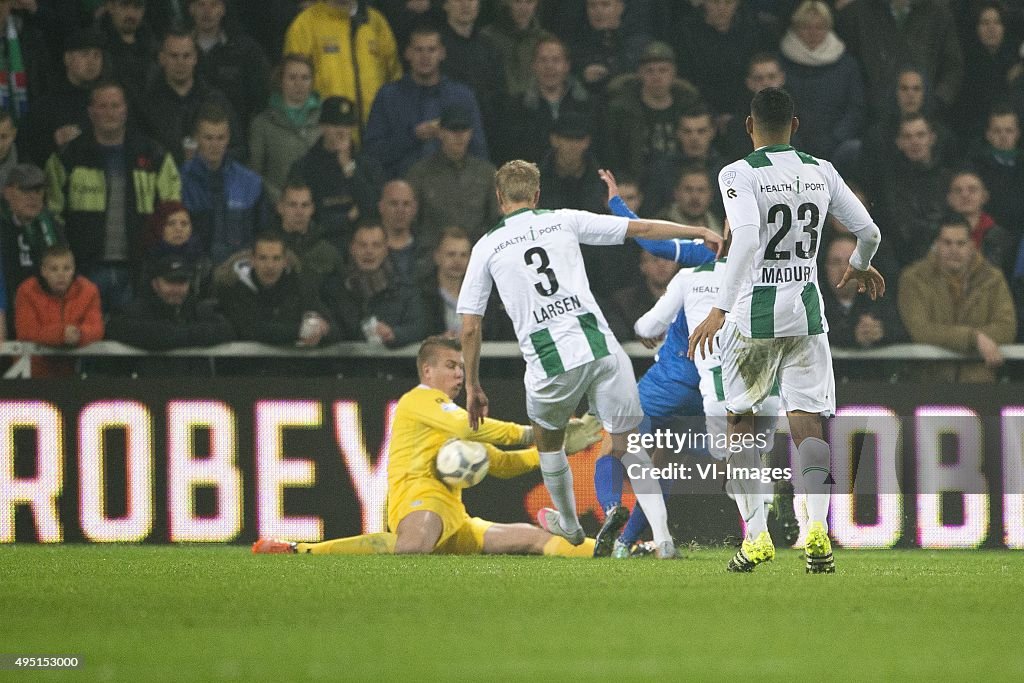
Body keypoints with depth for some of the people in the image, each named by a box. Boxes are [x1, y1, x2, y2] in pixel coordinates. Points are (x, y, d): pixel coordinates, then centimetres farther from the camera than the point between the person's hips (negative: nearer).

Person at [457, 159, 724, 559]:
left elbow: (469, 327, 9)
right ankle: (663, 537, -5)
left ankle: (568, 524, 47)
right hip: (600, 347, 1)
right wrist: (701, 233, 21)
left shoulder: (486, 248, 9)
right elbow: (641, 229, 12)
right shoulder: (564, 222, 11)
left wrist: (472, 387, 19)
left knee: (547, 440, 28)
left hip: (550, 362, -1)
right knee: (628, 446, 9)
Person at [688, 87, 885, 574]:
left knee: (740, 422, 14)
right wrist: (860, 266, 31)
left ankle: (756, 535, 7)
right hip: (807, 311, 3)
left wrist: (720, 309, -27)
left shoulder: (739, 174, -8)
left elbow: (746, 239, -23)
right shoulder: (820, 172, 6)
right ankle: (817, 527, -21)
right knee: (807, 422, 1)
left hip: (753, 313, -3)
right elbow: (869, 232, 9)